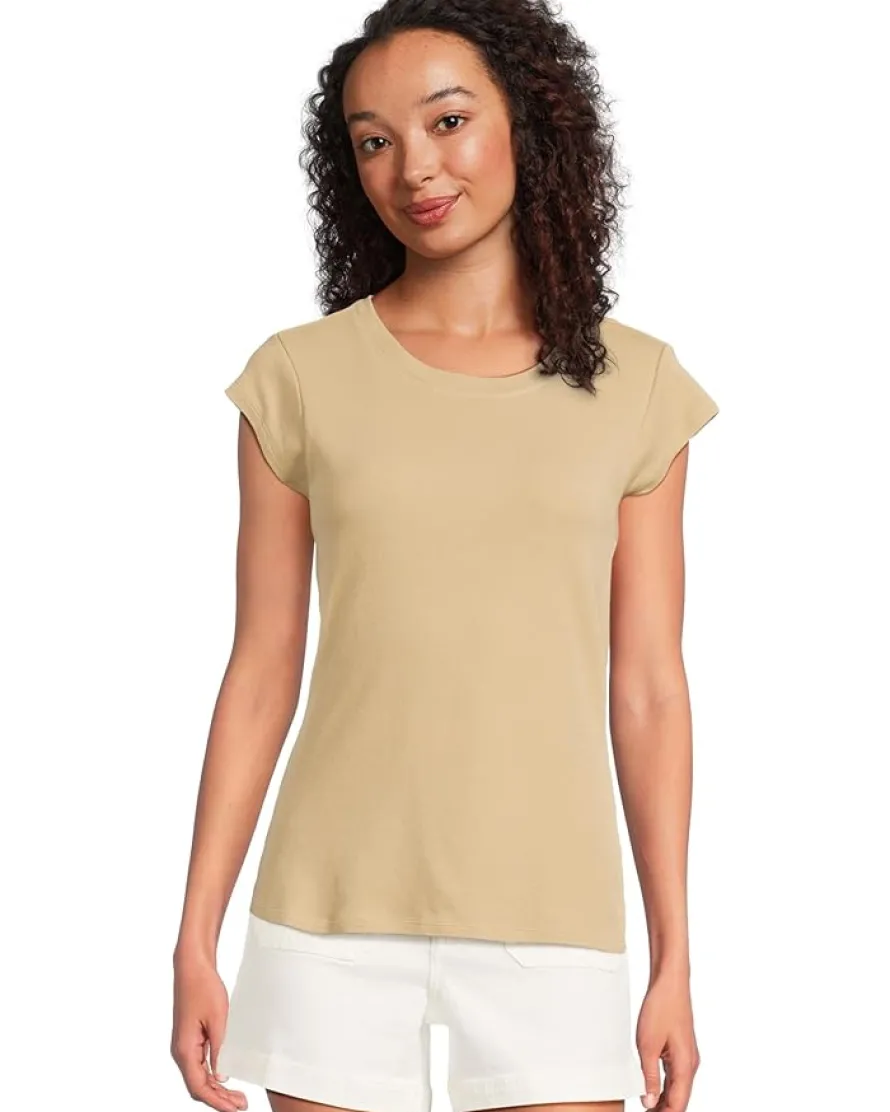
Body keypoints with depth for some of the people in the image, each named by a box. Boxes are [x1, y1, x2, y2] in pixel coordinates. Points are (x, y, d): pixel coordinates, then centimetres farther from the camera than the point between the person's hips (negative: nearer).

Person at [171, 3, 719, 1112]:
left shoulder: (635, 386, 3)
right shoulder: (302, 378, 1)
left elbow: (648, 691, 4)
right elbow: (261, 676, 3)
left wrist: (674, 959, 3)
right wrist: (195, 940, 1)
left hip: (551, 917, 1)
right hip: (335, 913, 0)